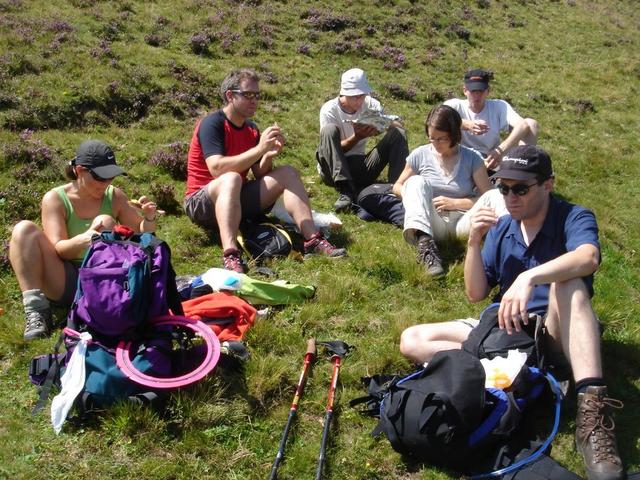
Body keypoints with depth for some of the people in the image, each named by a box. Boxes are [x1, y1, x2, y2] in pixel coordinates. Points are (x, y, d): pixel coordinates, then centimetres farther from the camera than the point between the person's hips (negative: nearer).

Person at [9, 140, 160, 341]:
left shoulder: (114, 196, 3)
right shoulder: (55, 199, -4)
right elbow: (57, 249, -15)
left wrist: (149, 219, -14)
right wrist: (83, 240, -37)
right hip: (63, 283, -1)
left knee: (105, 222, -21)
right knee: (24, 229, -20)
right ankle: (36, 311, -31)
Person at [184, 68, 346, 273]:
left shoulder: (251, 129, 7)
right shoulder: (212, 123, -14)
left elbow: (259, 176, 6)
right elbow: (217, 168, -29)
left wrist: (269, 155, -15)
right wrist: (260, 149, -29)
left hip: (237, 199, 7)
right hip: (201, 202, -7)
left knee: (288, 173, -6)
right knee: (231, 178, -39)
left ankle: (312, 239, -19)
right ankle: (230, 256, -54)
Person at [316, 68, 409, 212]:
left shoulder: (370, 104, 2)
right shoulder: (329, 110, -9)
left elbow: (397, 125, -7)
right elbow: (335, 148, -12)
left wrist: (379, 128, -29)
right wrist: (357, 137, -29)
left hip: (362, 169, 3)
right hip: (333, 170, -3)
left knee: (398, 133, -12)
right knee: (330, 130, -30)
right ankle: (345, 192, -38)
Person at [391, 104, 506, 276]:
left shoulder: (471, 158, 5)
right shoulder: (420, 155, 6)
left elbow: (487, 195, 2)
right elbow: (397, 186, 15)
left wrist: (455, 203, -8)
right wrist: (414, 198, -6)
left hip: (461, 221, 1)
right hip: (432, 225, 0)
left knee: (495, 195, -23)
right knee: (416, 182, -25)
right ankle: (425, 243, -47)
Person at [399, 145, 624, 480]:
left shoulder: (574, 218, -6)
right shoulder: (500, 229, 8)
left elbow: (588, 258, -32)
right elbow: (476, 294, 5)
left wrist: (528, 278, -47)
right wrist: (474, 241, -9)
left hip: (555, 332, -5)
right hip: (502, 327, 5)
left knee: (568, 281, -36)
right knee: (412, 340, -10)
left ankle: (592, 410, -48)